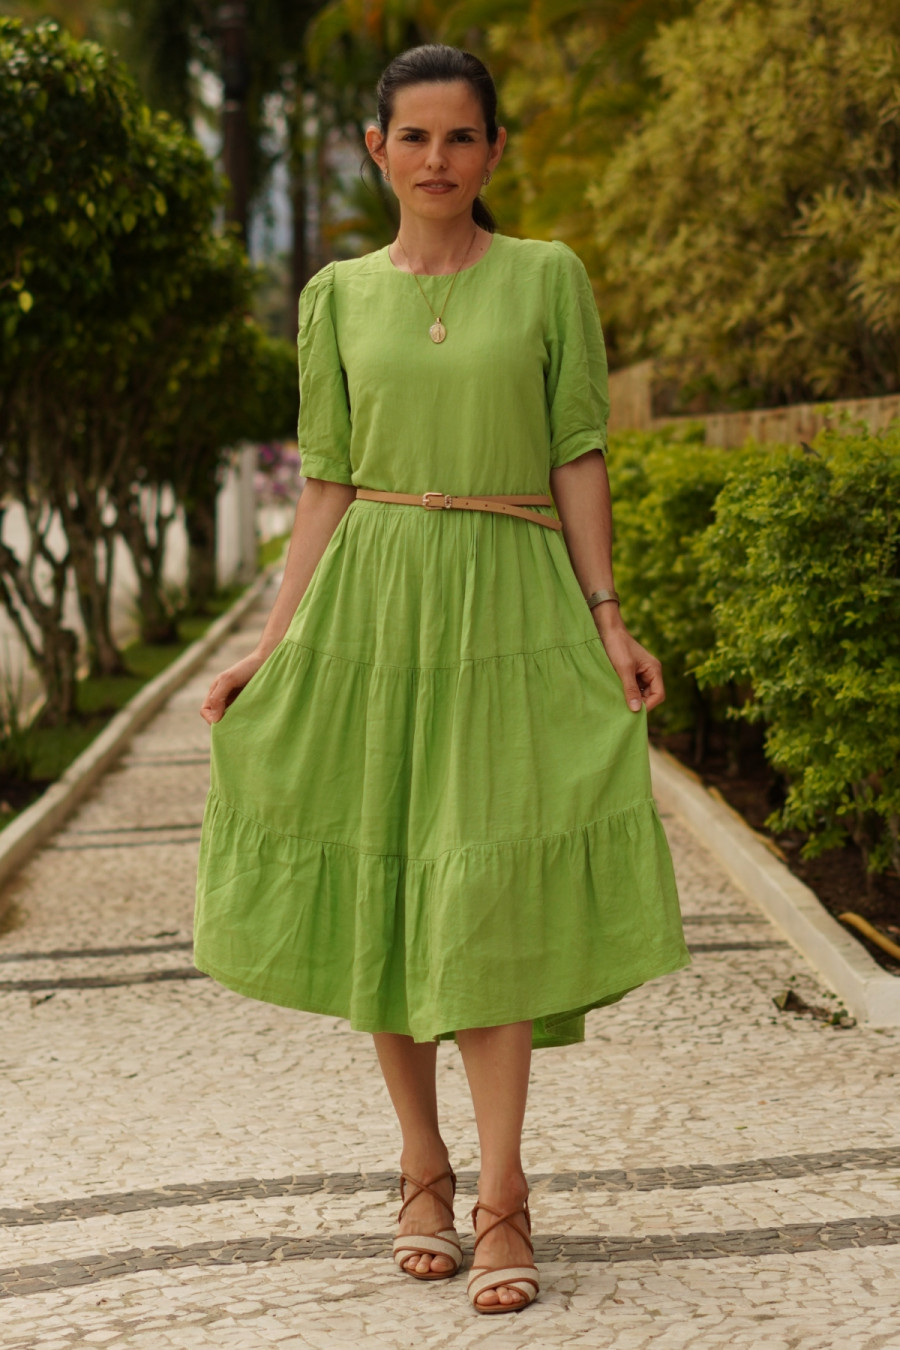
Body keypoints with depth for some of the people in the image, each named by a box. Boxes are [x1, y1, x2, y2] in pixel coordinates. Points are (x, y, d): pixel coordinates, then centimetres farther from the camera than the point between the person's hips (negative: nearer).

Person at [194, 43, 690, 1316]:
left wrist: (609, 621, -7)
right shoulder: (338, 296, 8)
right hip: (371, 603, 2)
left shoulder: (549, 278, 4)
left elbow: (579, 458, 3)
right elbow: (328, 484, 8)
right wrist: (270, 648, 1)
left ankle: (503, 1202, -6)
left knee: (488, 892, -10)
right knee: (387, 886, 4)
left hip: (510, 607, -2)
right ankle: (424, 1175, 18)